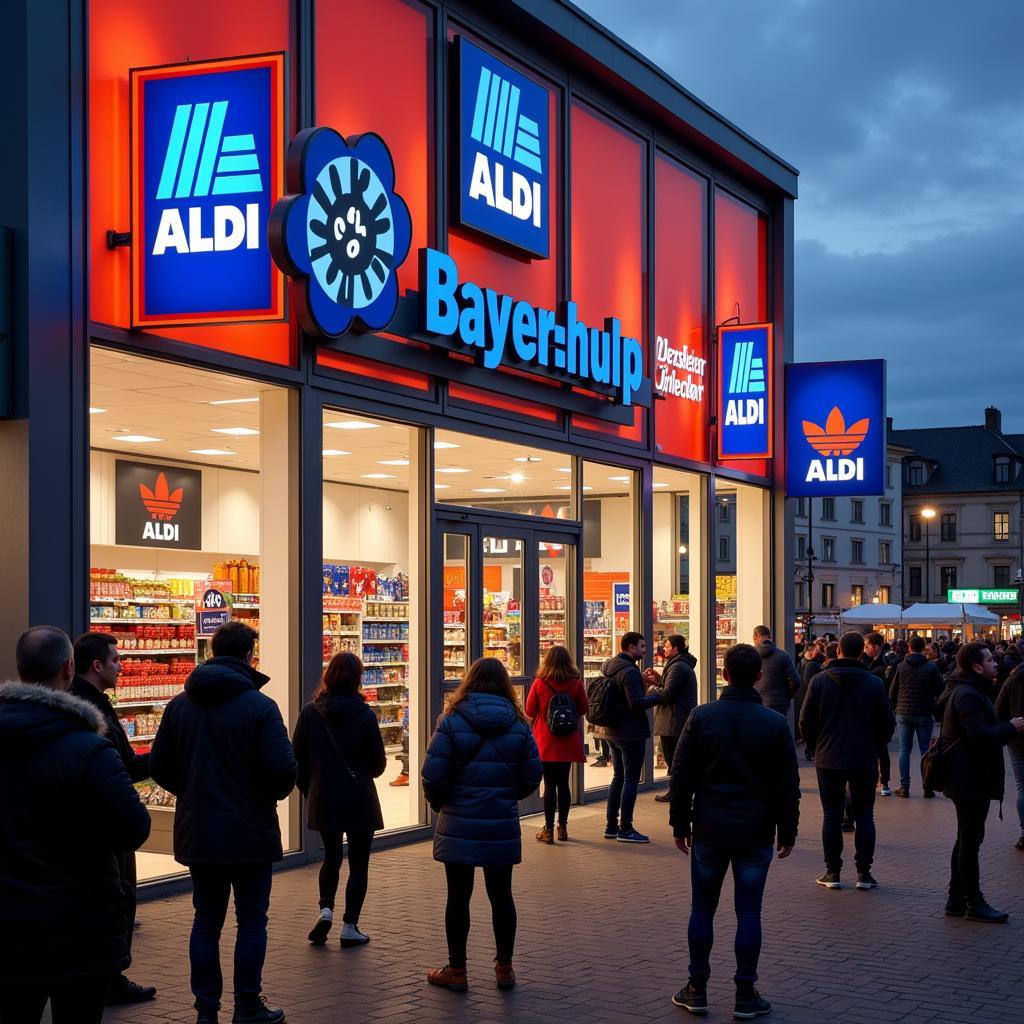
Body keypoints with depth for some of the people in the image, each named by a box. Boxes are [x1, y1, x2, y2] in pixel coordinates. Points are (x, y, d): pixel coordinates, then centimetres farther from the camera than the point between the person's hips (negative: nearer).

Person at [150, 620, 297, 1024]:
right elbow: (283, 769, -19)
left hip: (197, 833, 4)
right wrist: (273, 792, 3)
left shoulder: (180, 705, 2)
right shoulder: (259, 705, -13)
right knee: (251, 920, 8)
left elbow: (159, 766, 4)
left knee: (206, 920, 13)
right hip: (250, 832, -4)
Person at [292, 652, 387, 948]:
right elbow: (379, 762, -4)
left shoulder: (310, 713, -6)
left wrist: (309, 790, 14)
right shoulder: (364, 714, -12)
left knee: (331, 856, 21)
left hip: (323, 799, 2)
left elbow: (298, 759, -1)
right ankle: (350, 927, 7)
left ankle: (326, 908, 2)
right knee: (358, 863, 8)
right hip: (359, 800, -2)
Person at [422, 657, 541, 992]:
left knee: (458, 895, 7)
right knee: (501, 894, 13)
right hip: (502, 826, 2)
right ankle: (504, 968, 21)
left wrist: (439, 804, 7)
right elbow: (531, 778, 0)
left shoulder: (452, 722, -9)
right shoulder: (519, 725, 0)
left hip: (459, 825, -2)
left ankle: (456, 970, 14)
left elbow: (433, 776, -12)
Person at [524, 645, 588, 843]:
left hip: (546, 742, -2)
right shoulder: (576, 683, -5)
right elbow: (583, 710, 5)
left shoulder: (539, 683, -10)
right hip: (568, 743, 2)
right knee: (563, 783, 11)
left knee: (549, 784, 1)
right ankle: (563, 827, 17)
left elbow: (530, 712, -3)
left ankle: (548, 830, 3)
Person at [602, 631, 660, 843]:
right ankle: (625, 829, -1)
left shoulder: (609, 667, 9)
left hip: (613, 732, 9)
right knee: (631, 779, -3)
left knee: (618, 777, 17)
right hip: (631, 733, -9)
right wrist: (657, 696, -13)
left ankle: (611, 826, 20)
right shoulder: (630, 672, -20)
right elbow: (637, 703, -26)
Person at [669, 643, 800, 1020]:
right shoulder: (775, 723, -4)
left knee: (702, 910, 10)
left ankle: (697, 990, 15)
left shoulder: (702, 717, -5)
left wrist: (680, 824, 8)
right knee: (749, 913, 5)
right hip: (755, 833, 0)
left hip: (709, 831, 0)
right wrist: (787, 831, 10)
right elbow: (788, 785, 0)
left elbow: (682, 776, -2)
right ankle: (746, 996, 8)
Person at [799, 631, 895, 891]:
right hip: (865, 760, 0)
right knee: (864, 815, 8)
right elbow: (888, 723, 1)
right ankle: (864, 873, 7)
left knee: (832, 815, 7)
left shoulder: (819, 681, -5)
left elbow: (805, 722, -1)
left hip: (828, 759, 0)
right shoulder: (875, 683, -4)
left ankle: (832, 872, 8)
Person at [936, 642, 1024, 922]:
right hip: (971, 780, -11)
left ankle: (957, 901, 22)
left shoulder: (969, 691, 16)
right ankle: (974, 904, 2)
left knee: (966, 840, 15)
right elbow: (981, 735, -28)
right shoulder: (968, 695, -19)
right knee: (970, 840, -4)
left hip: (970, 779, 11)